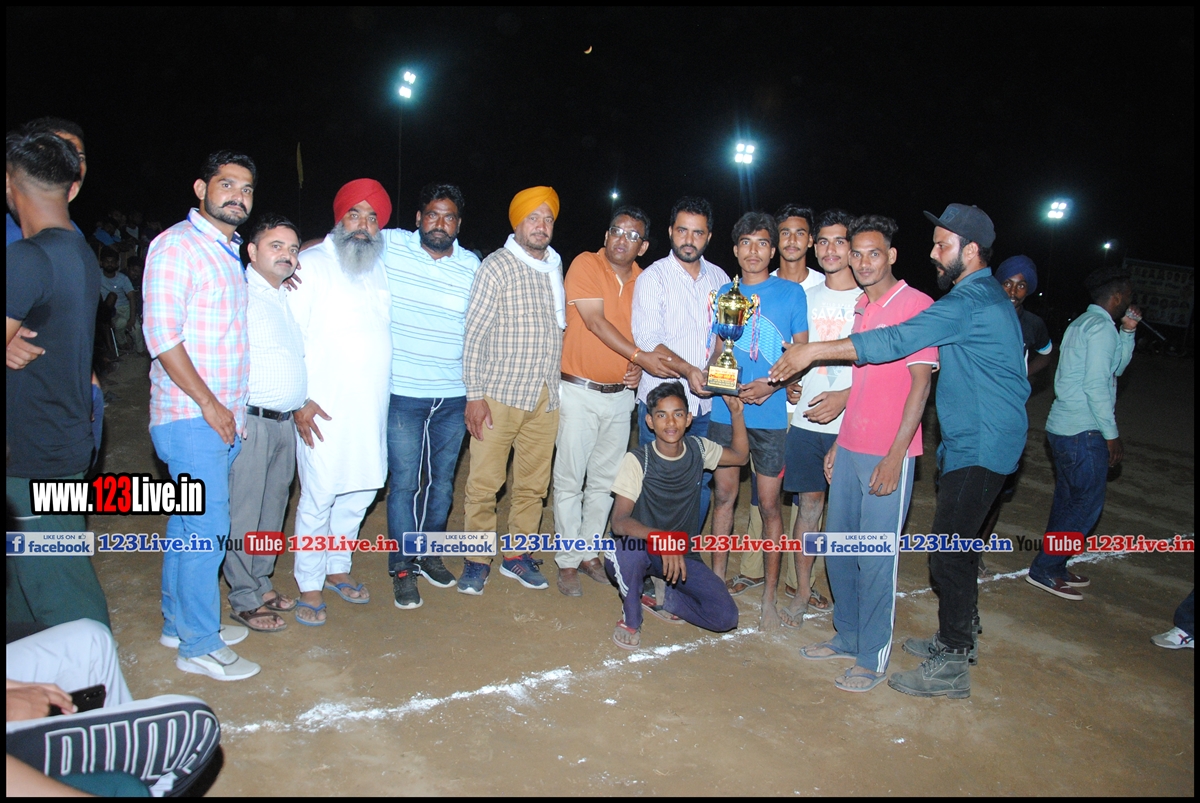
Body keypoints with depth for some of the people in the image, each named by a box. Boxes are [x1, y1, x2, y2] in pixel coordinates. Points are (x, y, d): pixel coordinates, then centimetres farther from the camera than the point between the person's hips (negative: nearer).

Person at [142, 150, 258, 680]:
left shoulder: (230, 253, 16)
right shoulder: (177, 245, -10)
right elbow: (161, 332, -16)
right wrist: (208, 403, -16)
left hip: (221, 417, 8)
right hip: (190, 416, -8)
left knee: (188, 523, 17)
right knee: (207, 529, -5)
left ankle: (180, 622, 29)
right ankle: (199, 645, 7)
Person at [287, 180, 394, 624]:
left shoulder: (380, 269, 14)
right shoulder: (312, 264, -3)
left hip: (372, 407, 6)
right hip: (323, 408, -6)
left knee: (359, 493, 12)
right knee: (318, 498, -2)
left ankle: (337, 569, 30)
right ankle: (309, 586, 14)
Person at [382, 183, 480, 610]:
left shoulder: (472, 266, 4)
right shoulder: (389, 246, -2)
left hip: (453, 397, 3)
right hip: (403, 395, -3)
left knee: (442, 480, 14)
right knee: (404, 483, 2)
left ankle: (429, 553, 34)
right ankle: (402, 567, 18)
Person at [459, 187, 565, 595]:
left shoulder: (555, 268, 13)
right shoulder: (497, 266, -4)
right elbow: (474, 333, -8)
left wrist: (556, 383, 15)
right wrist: (474, 394, -12)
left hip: (545, 397, 5)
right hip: (500, 394, -5)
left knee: (534, 484, 10)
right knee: (484, 481, -1)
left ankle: (518, 555, 23)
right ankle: (477, 560, 13)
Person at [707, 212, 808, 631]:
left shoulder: (791, 292, 2)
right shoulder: (724, 293, 11)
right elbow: (716, 350, 13)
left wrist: (772, 385, -15)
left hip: (770, 413, -3)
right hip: (726, 410, 3)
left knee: (769, 503, 1)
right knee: (724, 495, 10)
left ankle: (769, 597, 11)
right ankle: (717, 581, 23)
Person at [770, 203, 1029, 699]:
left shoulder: (971, 301, -19)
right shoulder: (981, 296, 15)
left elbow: (896, 342, -26)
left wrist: (815, 350, -24)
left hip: (981, 446, -10)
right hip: (968, 440, 10)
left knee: (950, 555, -4)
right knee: (955, 546, 18)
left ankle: (951, 669, 8)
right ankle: (956, 639, 33)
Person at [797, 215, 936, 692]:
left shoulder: (915, 305, -9)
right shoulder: (861, 308, 15)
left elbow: (921, 383, -13)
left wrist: (896, 455, -17)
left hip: (888, 455, -8)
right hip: (849, 449, 8)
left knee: (875, 560, -1)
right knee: (838, 548, 14)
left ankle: (873, 659, 13)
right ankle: (847, 636, 31)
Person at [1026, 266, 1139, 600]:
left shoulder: (1082, 323, 16)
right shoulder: (1101, 327, -14)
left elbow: (1116, 368, 24)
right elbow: (1096, 385, -20)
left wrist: (1128, 331, 14)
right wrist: (1111, 434, -15)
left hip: (1063, 427, 10)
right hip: (1083, 433, -10)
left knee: (1069, 501, 17)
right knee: (1087, 504, -3)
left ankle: (1053, 567, 24)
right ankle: (1044, 570, 2)